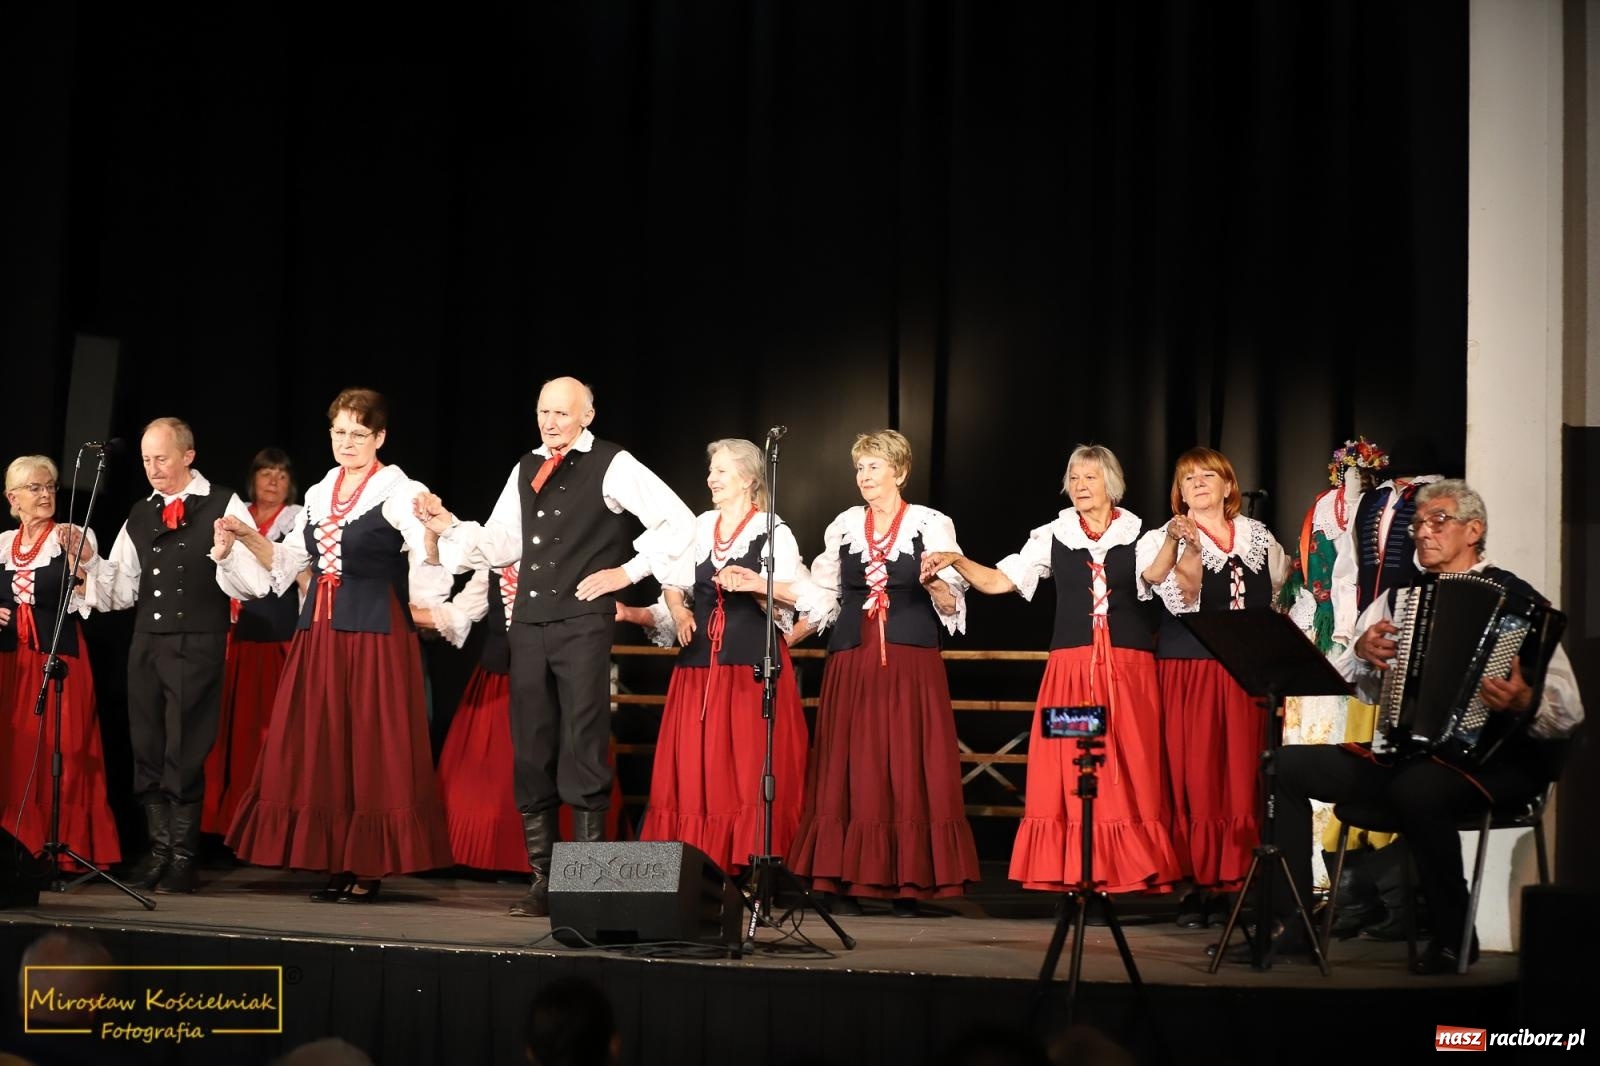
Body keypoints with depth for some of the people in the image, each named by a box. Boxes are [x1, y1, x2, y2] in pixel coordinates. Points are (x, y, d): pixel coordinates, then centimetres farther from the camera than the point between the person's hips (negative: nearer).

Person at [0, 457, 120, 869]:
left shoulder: (72, 537, -1)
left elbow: (88, 602, -10)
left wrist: (78, 556, -23)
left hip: (59, 660, -4)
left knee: (59, 754, -7)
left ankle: (64, 847, -3)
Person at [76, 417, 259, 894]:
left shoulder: (225, 507, -2)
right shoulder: (139, 516, 15)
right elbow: (121, 592, 13)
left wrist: (225, 558, -25)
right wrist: (89, 560, -2)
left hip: (197, 645, -6)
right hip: (146, 644, 6)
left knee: (184, 753, -4)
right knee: (147, 750, 8)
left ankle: (184, 858, 3)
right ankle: (158, 850, 17)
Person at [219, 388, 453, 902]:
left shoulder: (400, 493, -4)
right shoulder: (318, 496, 15)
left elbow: (430, 569, -18)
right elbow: (282, 568, 20)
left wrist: (433, 537, -38)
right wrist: (233, 548, 7)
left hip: (377, 635, -6)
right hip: (319, 633, 6)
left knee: (371, 750, -3)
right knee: (319, 749, 6)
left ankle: (369, 869, 3)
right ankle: (335, 865, 13)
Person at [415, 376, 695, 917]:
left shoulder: (613, 466, -2)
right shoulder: (526, 470, 17)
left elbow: (680, 524, -5)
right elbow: (498, 545, 19)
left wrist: (625, 572, -8)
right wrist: (448, 526, 4)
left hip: (582, 624, -6)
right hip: (529, 624, 6)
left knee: (583, 752, -7)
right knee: (532, 752, 7)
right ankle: (541, 879, 13)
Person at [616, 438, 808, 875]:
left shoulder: (774, 532, -1)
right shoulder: (701, 526, 12)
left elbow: (787, 606, -6)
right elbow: (675, 584, 21)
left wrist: (754, 587, -23)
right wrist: (678, 611, 1)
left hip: (753, 666, -5)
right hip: (700, 665, 5)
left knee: (748, 769, -7)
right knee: (693, 769, 2)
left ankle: (748, 865, -4)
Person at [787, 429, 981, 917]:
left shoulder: (932, 525, 2)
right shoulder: (844, 526, 12)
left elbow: (952, 605, -1)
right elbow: (821, 593, 17)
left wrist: (933, 584, -22)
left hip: (911, 665, -3)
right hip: (853, 665, 3)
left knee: (909, 771, -4)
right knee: (849, 771, 0)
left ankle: (908, 883, 0)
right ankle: (845, 881, 4)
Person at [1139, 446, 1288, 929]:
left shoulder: (1257, 536, 13)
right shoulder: (1166, 539, 2)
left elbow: (1283, 593, 23)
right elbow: (1184, 594, -16)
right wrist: (1190, 546, -31)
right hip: (1188, 670, -3)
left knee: (1242, 779, -1)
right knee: (1195, 779, -5)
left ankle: (1231, 884, 5)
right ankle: (1196, 884, 0)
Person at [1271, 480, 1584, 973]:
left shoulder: (1516, 600, -2)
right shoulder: (1398, 598, 16)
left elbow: (1567, 712, -10)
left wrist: (1525, 703, -32)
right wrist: (1361, 652, -6)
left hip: (1485, 757, -6)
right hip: (1396, 752, 6)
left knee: (1417, 790, -37)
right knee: (1288, 765, -10)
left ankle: (1454, 937, -17)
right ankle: (1292, 921, -7)